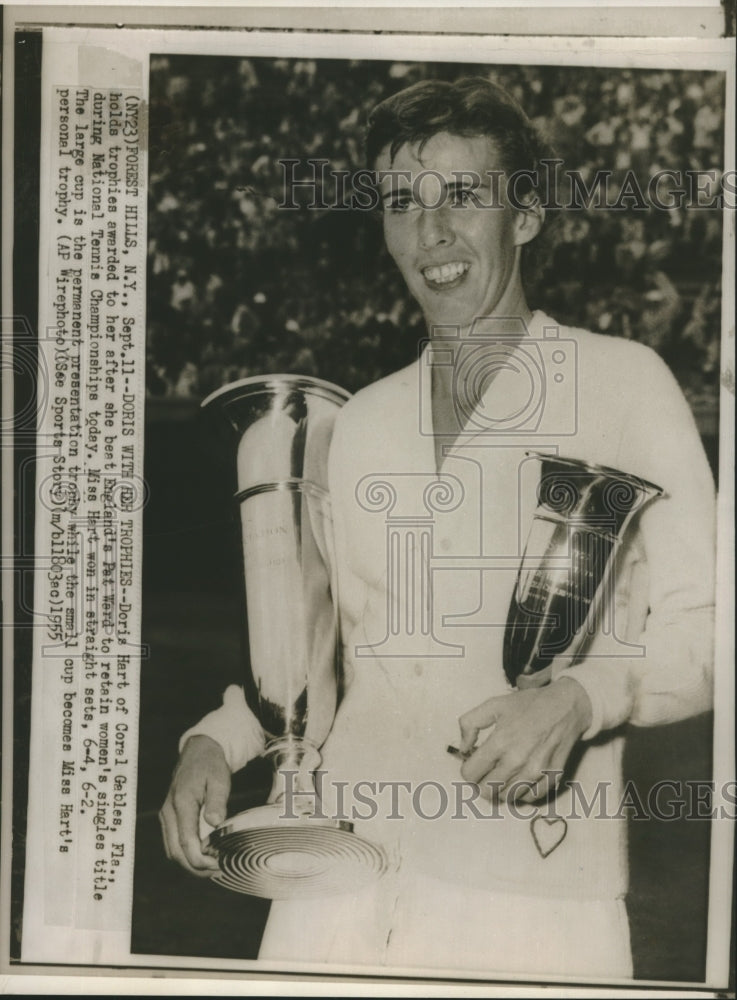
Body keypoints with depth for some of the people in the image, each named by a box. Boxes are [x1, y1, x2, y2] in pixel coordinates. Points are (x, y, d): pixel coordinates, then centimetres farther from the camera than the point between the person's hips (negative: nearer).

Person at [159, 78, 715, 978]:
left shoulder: (624, 384, 0)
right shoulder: (359, 425, 14)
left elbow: (703, 626, -3)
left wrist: (582, 696, -20)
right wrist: (215, 741, 5)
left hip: (533, 891, -3)